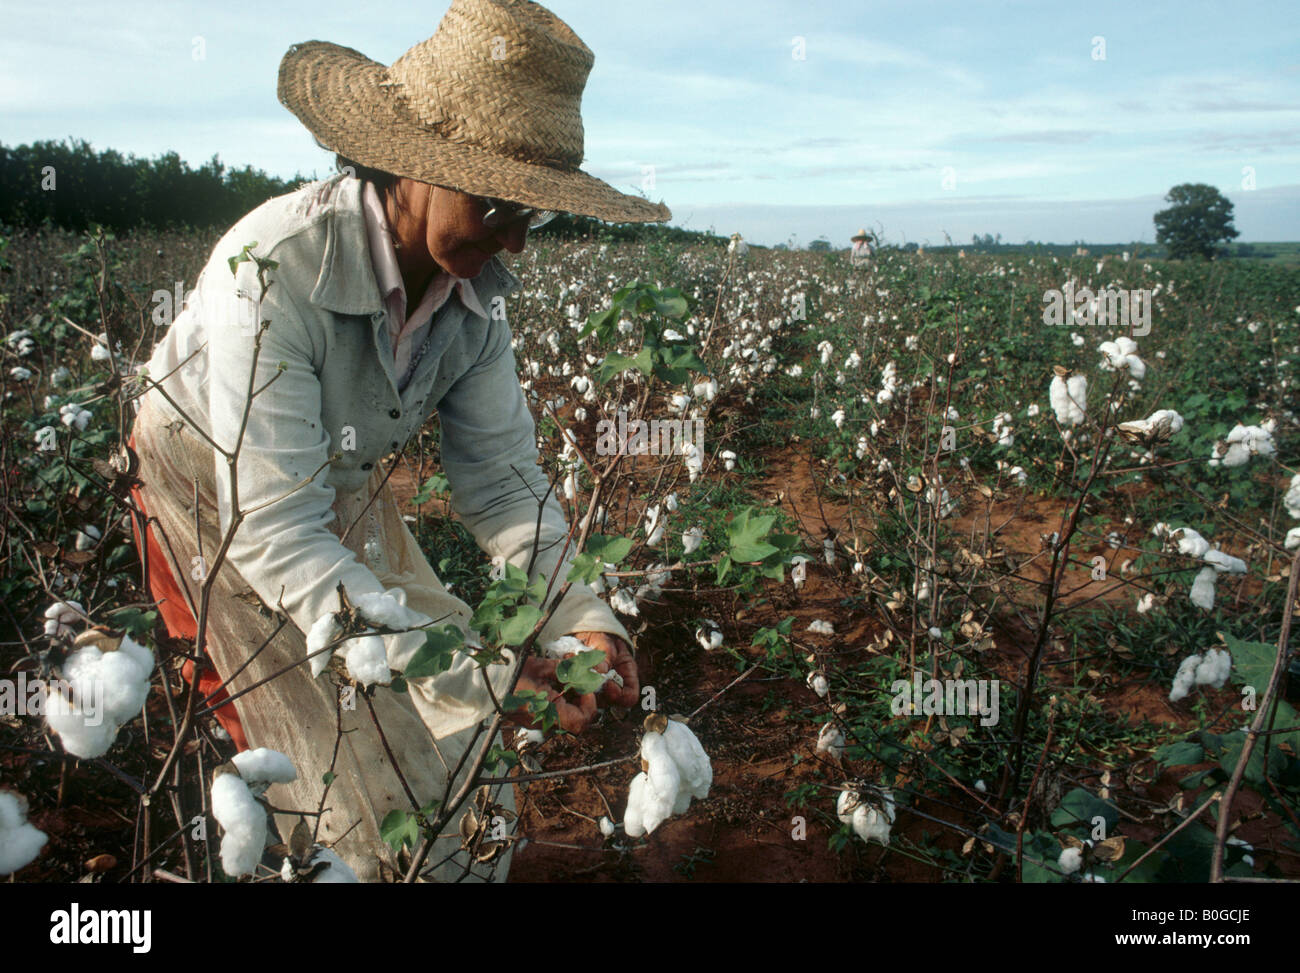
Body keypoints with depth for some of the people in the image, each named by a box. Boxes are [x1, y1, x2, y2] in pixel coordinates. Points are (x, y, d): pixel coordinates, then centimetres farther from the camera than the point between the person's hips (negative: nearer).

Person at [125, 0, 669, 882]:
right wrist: (464, 676, -43)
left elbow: (501, 477, -11)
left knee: (457, 748, 4)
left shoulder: (477, 283, -18)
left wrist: (581, 614, -27)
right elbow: (274, 531, -38)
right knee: (344, 772, -2)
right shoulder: (273, 271, -38)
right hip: (217, 497, -5)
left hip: (348, 495, 5)